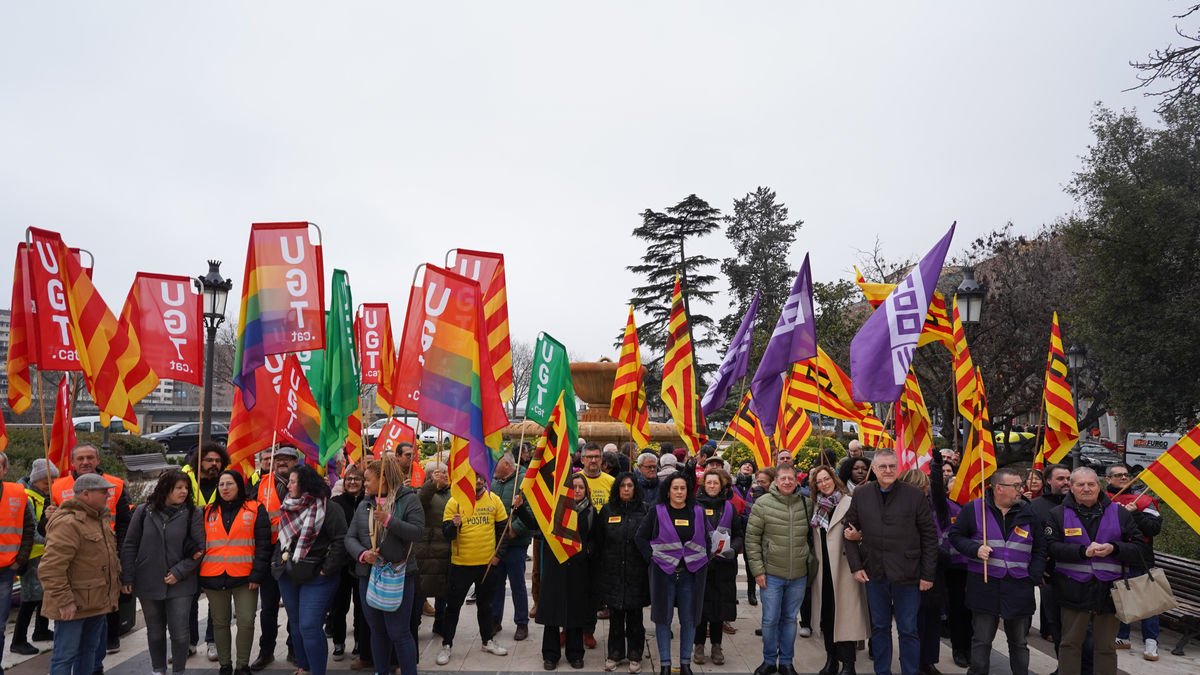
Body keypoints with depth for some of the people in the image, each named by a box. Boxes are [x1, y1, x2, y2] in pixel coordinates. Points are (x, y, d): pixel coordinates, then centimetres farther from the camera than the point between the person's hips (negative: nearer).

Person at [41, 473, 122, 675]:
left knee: (89, 651, 18)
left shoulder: (98, 519, 12)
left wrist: (115, 584, 19)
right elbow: (51, 569, -26)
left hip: (97, 602, 9)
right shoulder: (67, 523, -21)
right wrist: (64, 601, -25)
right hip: (73, 605, -9)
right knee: (65, 655, -1)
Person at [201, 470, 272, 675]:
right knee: (220, 623, 10)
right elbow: (200, 544, 13)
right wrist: (199, 576, 6)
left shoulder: (255, 510, 1)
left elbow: (263, 545, -3)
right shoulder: (208, 512, 12)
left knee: (246, 622, -3)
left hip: (244, 577, -3)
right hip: (214, 578, 3)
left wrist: (257, 574, -10)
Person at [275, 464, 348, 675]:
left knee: (309, 628, -10)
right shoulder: (289, 509, 10)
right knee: (295, 625, 16)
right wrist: (276, 561, 10)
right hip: (288, 575, 7)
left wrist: (326, 569, -19)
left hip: (315, 578, -7)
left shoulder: (328, 508, -13)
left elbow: (340, 541, -18)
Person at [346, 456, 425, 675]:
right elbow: (350, 538, 5)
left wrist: (389, 520, -22)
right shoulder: (364, 505, 10)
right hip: (368, 574, 5)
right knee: (377, 629, 16)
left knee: (399, 632, -2)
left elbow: (418, 531, -14)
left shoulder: (409, 499, -5)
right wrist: (362, 554, -14)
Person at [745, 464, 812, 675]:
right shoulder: (763, 503, -7)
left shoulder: (807, 504, 1)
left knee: (790, 619, 13)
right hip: (771, 574, -2)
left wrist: (810, 561, 10)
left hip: (799, 575, 2)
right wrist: (757, 569, -7)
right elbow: (752, 538, -4)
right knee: (770, 620, 5)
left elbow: (811, 536, 14)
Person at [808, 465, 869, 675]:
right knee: (825, 615, 11)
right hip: (822, 569, 6)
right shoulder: (816, 505, 10)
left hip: (843, 569, -6)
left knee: (844, 615, -3)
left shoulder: (850, 503, -8)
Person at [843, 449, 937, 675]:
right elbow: (849, 530, 9)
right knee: (879, 627, 14)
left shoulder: (915, 495, -5)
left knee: (908, 630, 6)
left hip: (907, 573, -2)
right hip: (874, 572, 3)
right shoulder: (861, 495, 1)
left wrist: (928, 574, -4)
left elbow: (929, 536, -2)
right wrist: (856, 566, 1)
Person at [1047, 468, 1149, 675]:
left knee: (1106, 647, 11)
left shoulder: (1119, 512, 4)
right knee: (1071, 643, 9)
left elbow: (1140, 547, 2)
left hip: (1109, 590, 1)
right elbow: (1051, 547, -10)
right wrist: (1083, 551, -22)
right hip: (1074, 590, -1)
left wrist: (1114, 548, -16)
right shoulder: (1059, 513, 0)